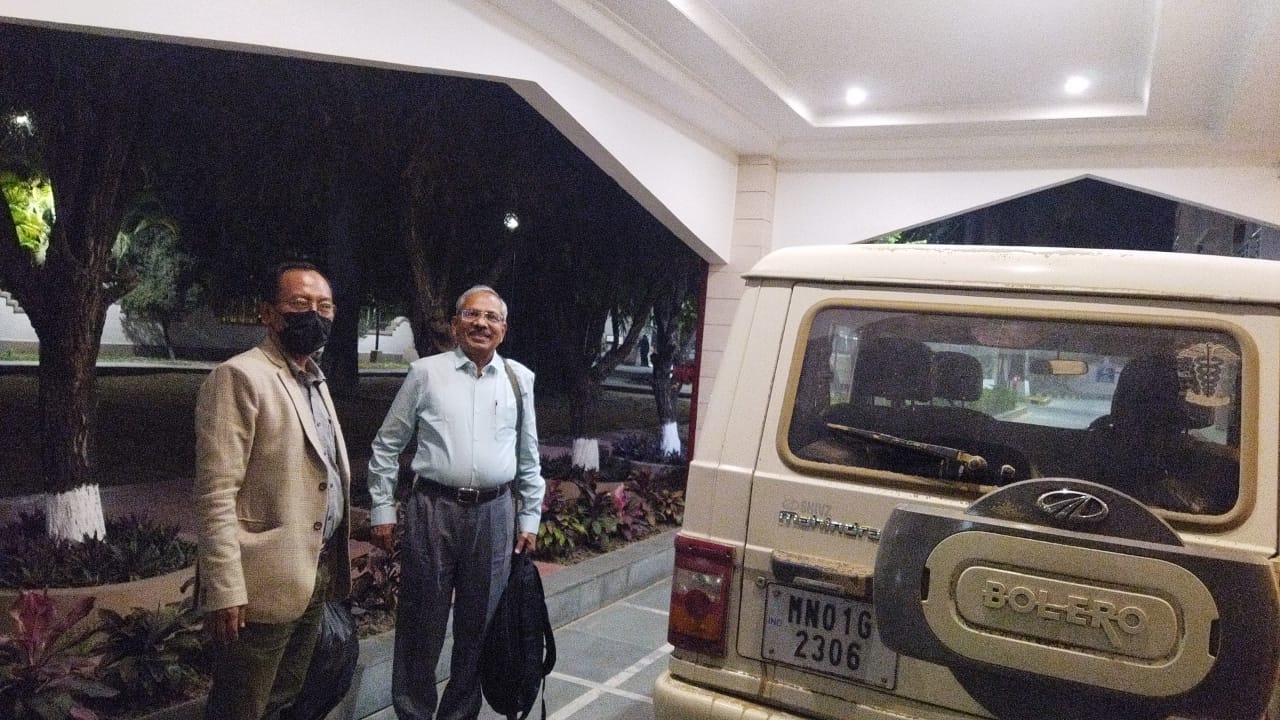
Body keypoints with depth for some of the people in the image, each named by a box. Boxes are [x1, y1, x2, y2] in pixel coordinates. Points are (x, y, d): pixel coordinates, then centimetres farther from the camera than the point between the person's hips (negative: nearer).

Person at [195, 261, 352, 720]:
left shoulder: (315, 381, 13)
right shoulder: (240, 377, -14)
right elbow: (216, 493, -19)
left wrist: (331, 567, 16)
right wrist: (225, 590, -22)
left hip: (317, 575, 8)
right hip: (264, 584, -8)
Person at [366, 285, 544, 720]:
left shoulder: (519, 379, 7)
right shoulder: (426, 373, 0)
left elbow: (528, 457, 13)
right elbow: (387, 445, 5)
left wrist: (530, 519, 10)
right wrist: (382, 509, 2)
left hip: (493, 514, 2)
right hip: (433, 508, -2)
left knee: (478, 625, 12)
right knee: (421, 623, 7)